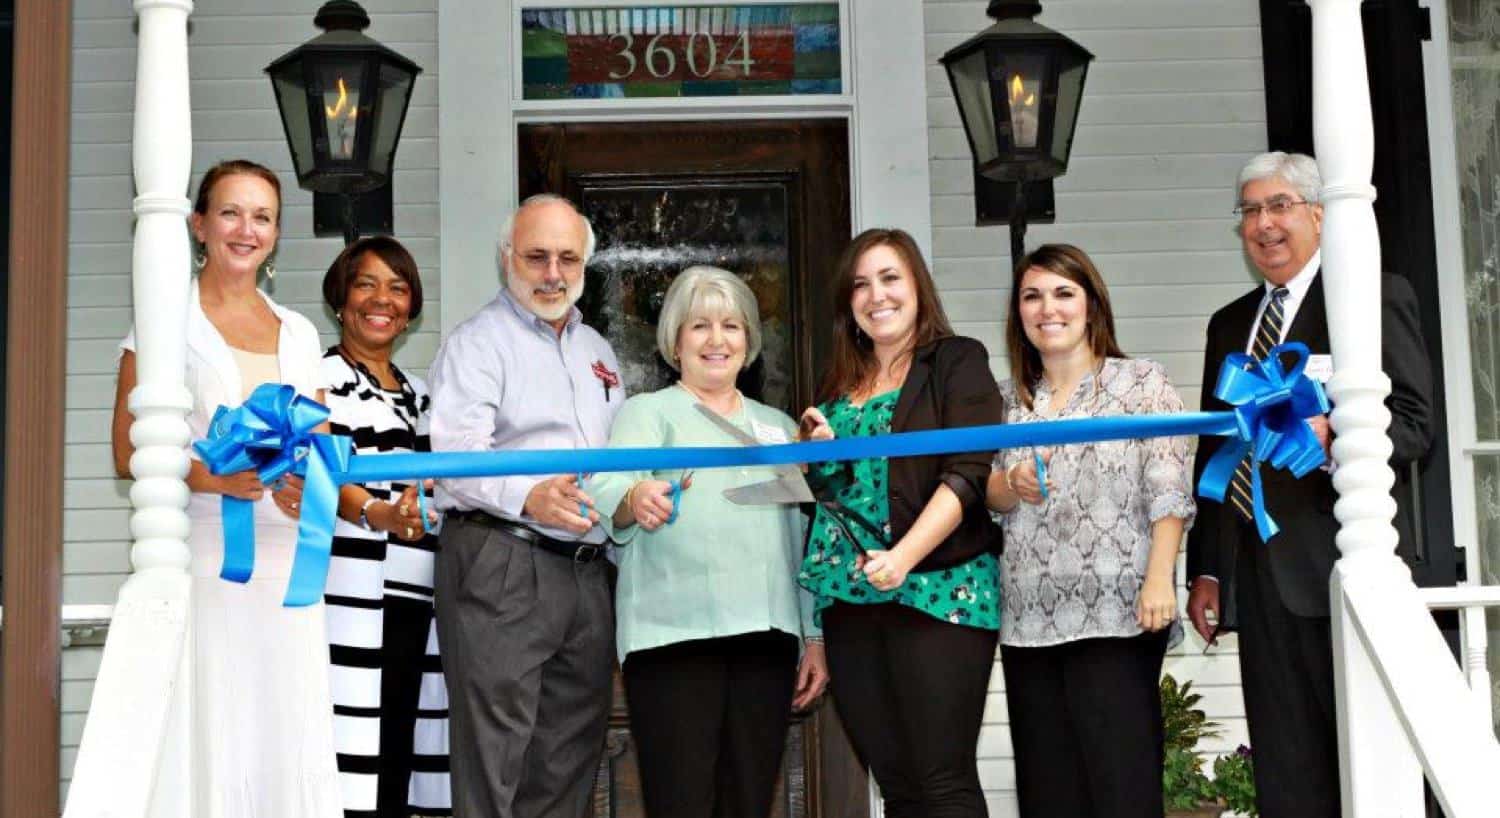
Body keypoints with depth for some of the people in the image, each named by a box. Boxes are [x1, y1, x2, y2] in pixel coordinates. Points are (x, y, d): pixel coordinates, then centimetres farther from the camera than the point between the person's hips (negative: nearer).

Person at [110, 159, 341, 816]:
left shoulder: (298, 333, 17)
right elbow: (129, 454, -2)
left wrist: (312, 487, -4)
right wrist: (216, 478, -18)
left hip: (285, 563, 4)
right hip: (202, 559, -4)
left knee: (296, 739, -1)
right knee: (210, 739, -8)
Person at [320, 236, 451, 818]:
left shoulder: (418, 393, 23)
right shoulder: (320, 376, 2)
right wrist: (378, 515, -34)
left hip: (416, 603, 6)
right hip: (351, 599, -6)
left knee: (399, 768, 3)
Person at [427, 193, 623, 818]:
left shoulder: (597, 351, 22)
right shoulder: (478, 342, -1)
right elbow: (456, 450, -16)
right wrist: (527, 497, -32)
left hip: (587, 572, 7)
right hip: (501, 567, -7)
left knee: (567, 767, 9)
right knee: (493, 762, -9)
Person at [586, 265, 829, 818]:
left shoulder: (777, 426, 22)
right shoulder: (647, 412, 7)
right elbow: (608, 490, -11)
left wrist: (814, 637, 15)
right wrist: (636, 499, -35)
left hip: (767, 637, 4)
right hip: (674, 637, -4)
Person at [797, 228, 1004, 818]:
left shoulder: (957, 361, 2)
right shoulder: (841, 385, 19)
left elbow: (968, 471, -10)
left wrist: (903, 557, -21)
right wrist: (820, 450, 3)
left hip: (937, 588, -6)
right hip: (851, 597, 6)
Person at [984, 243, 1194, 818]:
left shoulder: (1141, 383, 2)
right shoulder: (1009, 399, 16)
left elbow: (1168, 492, -7)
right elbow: (986, 494, 15)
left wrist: (1160, 579, -18)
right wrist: (1012, 485, -7)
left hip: (1114, 617, -5)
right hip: (1029, 621, 5)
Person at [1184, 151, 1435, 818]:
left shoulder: (1376, 296, 1)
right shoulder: (1230, 325, 22)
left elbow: (1414, 423, -8)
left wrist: (1331, 437, -27)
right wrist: (1205, 570, 18)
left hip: (1341, 566, -6)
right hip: (1259, 578, 6)